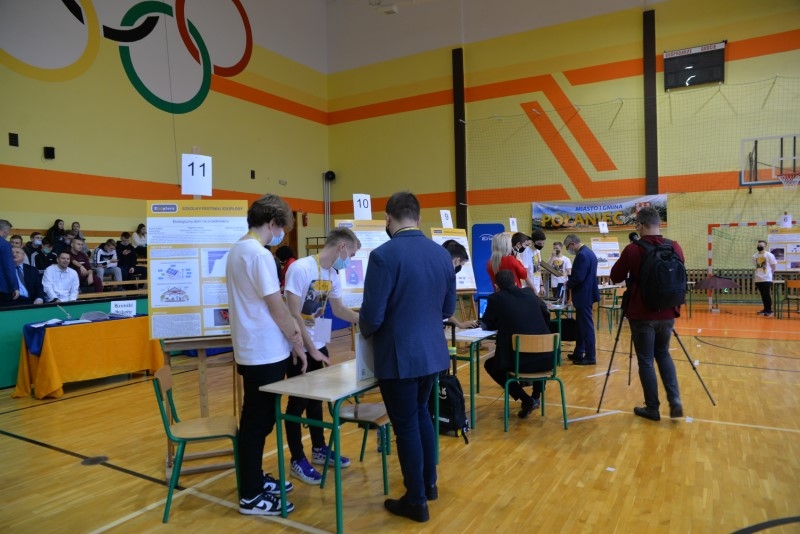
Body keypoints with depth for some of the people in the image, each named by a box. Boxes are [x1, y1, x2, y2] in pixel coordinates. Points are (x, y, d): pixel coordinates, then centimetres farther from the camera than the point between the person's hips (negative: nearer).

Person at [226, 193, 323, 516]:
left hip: (252, 349, 10)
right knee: (258, 421, 1)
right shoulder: (259, 254, -20)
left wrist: (289, 328, 12)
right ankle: (251, 497, 14)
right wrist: (297, 342, -6)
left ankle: (255, 480, 33)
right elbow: (276, 306, -18)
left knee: (257, 418, 19)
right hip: (265, 352, -10)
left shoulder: (237, 250, 11)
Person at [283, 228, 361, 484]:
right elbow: (294, 315, -21)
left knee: (316, 398, 17)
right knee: (298, 402, 4)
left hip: (319, 347, 7)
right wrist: (310, 349, -18)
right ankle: (297, 460, 18)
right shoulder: (300, 269, -20)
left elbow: (339, 309, 18)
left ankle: (319, 449, 32)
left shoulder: (332, 275, 3)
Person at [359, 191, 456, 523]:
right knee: (420, 413, 25)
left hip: (398, 355, -6)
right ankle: (429, 483, 39)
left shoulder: (384, 255, -19)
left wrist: (367, 331, 3)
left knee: (406, 425, 8)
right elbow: (448, 308, 10)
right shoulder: (442, 254, 1)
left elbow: (372, 315, -18)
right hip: (432, 351, 7)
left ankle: (416, 502, 24)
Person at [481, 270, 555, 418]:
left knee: (490, 365, 24)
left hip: (518, 360, -5)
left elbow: (486, 325, 11)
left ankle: (526, 400, 9)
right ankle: (535, 396, 35)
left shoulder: (495, 298, -1)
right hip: (546, 358, 5)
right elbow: (546, 316, 28)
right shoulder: (530, 293, 12)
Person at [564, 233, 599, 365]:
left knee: (586, 326, -3)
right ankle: (579, 353, 26)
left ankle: (590, 356, 4)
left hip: (583, 295, -11)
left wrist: (568, 284, -9)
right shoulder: (588, 252, 12)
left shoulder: (581, 255, -21)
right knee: (581, 325, 17)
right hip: (586, 294, 11)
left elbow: (579, 277, -26)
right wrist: (570, 278, 10)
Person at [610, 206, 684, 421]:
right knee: (663, 354, 21)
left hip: (642, 315, -4)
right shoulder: (675, 248, 0)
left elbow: (615, 277, -3)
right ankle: (675, 401, 11)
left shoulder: (633, 249, -14)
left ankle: (652, 408, 15)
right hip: (667, 313, 5)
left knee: (646, 360, 7)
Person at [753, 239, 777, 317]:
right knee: (763, 295, 11)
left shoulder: (769, 255, -7)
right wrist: (756, 274, 12)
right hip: (758, 279, 5)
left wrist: (770, 273, 6)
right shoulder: (755, 256, 9)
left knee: (767, 295, -5)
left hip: (766, 279, -5)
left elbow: (774, 265, -1)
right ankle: (765, 309, 20)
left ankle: (769, 310, 2)